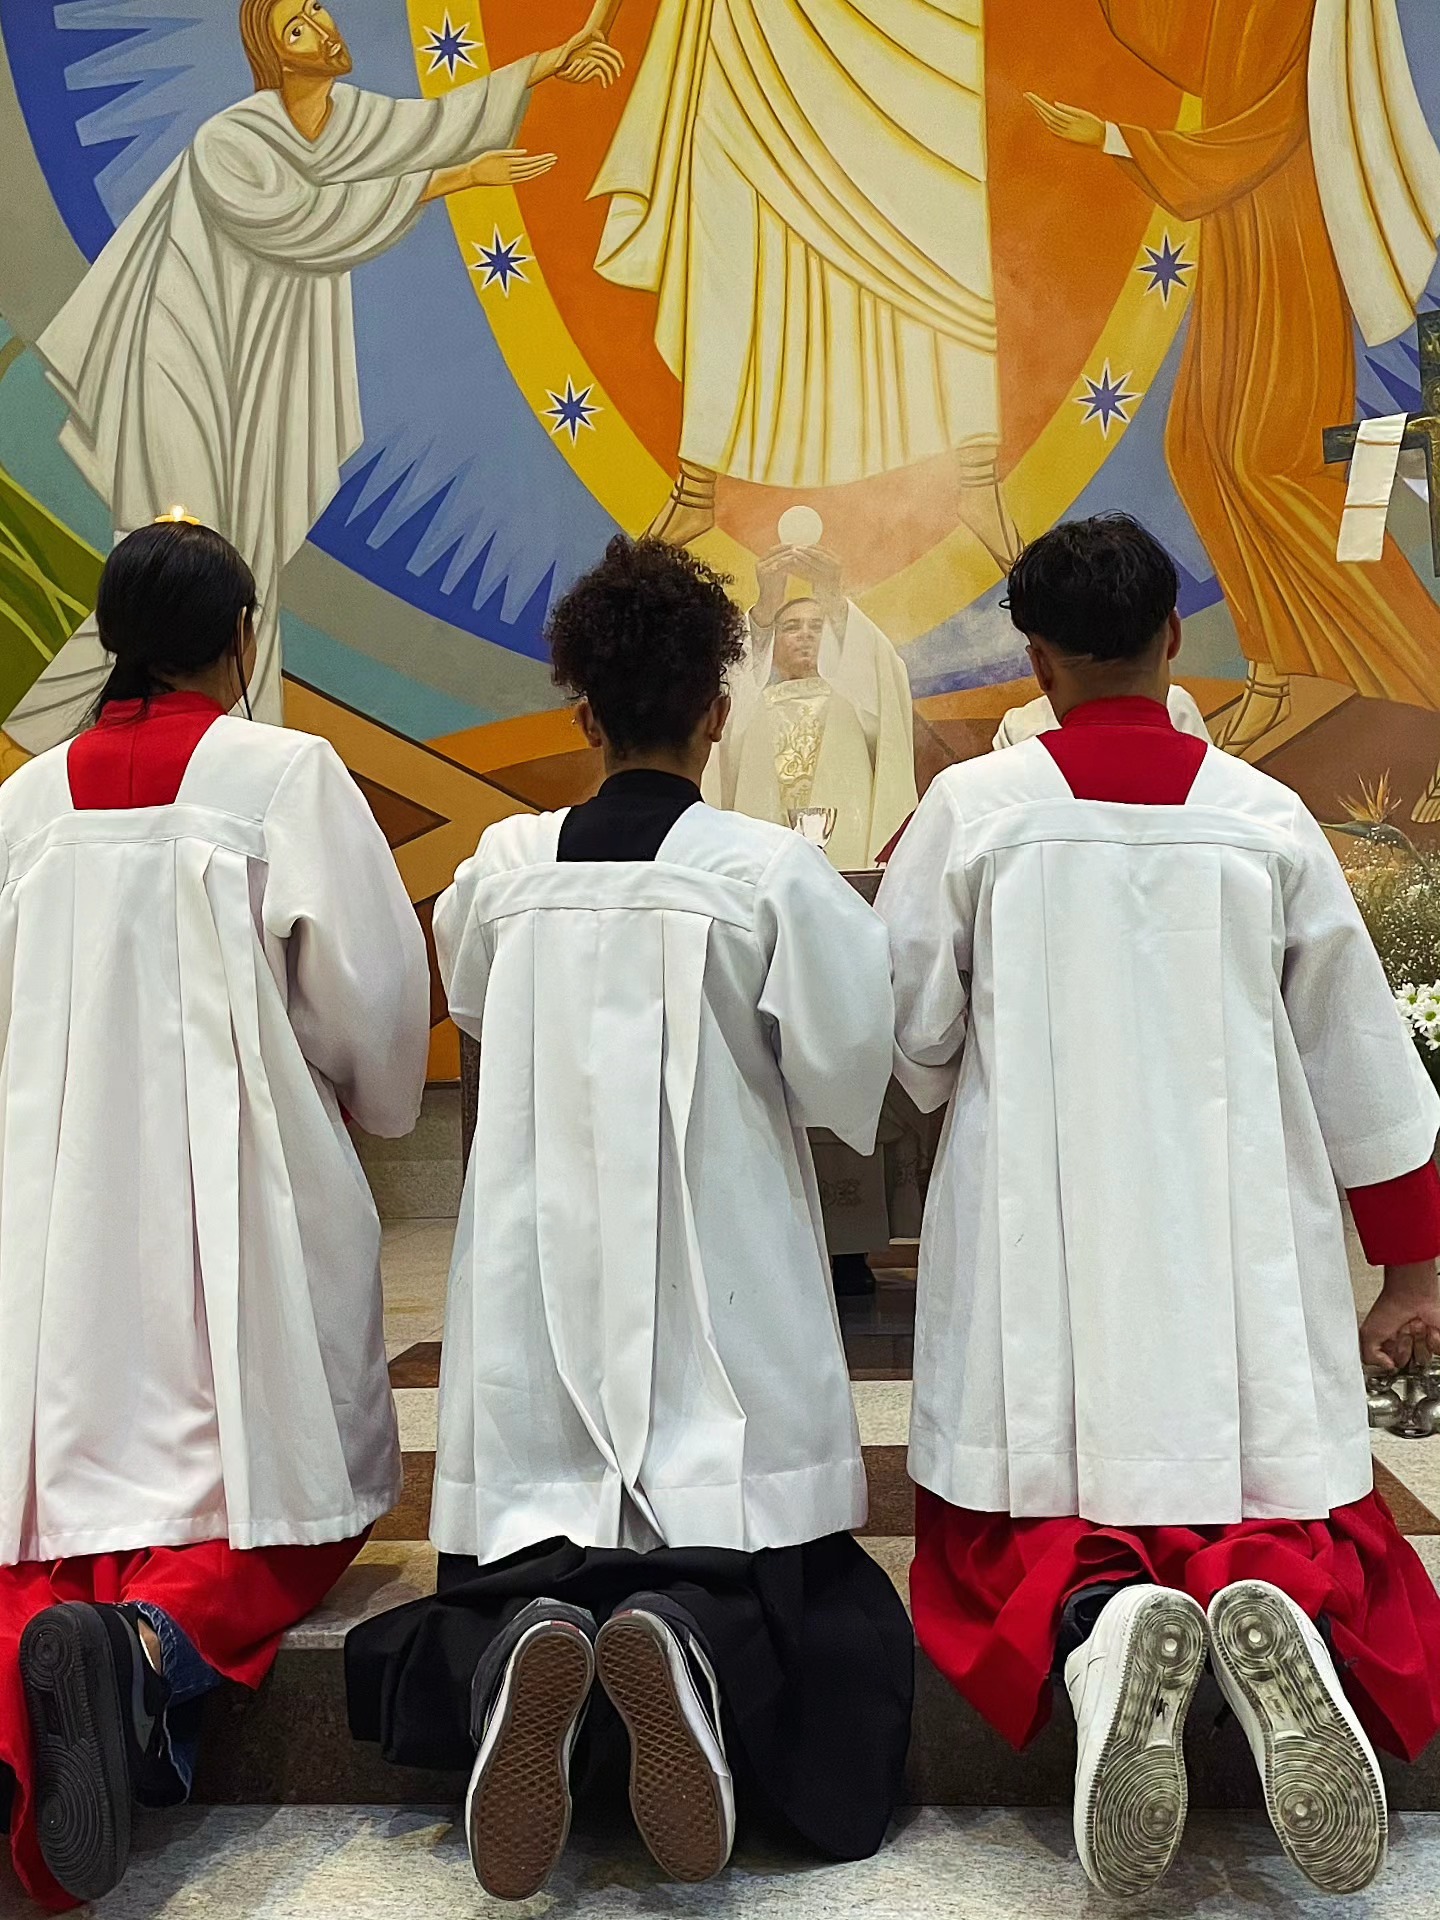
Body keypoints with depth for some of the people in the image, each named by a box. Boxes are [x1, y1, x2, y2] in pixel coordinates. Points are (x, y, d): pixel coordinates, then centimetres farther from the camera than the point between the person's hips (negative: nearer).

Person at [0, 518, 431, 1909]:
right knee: (280, 1494, 9)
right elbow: (375, 992, -5)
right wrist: (374, 1103, 15)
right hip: (242, 1190, -3)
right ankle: (159, 1641, -22)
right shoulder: (285, 776, -5)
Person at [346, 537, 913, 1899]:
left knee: (485, 1601, 15)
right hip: (721, 1328, -2)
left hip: (535, 1309, 3)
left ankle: (519, 1652, -22)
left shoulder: (504, 868, 4)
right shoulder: (773, 873, -6)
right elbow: (849, 1078, -5)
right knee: (834, 1627, 9)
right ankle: (689, 1642, -26)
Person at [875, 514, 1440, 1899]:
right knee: (1312, 1528, 12)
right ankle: (1281, 1609, -25)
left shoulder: (974, 810, -1)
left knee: (1010, 1545, 10)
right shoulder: (1267, 819, 4)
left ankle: (1092, 1623, -26)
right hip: (1241, 1263, 1)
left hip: (1043, 1253, -1)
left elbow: (907, 1042, 3)